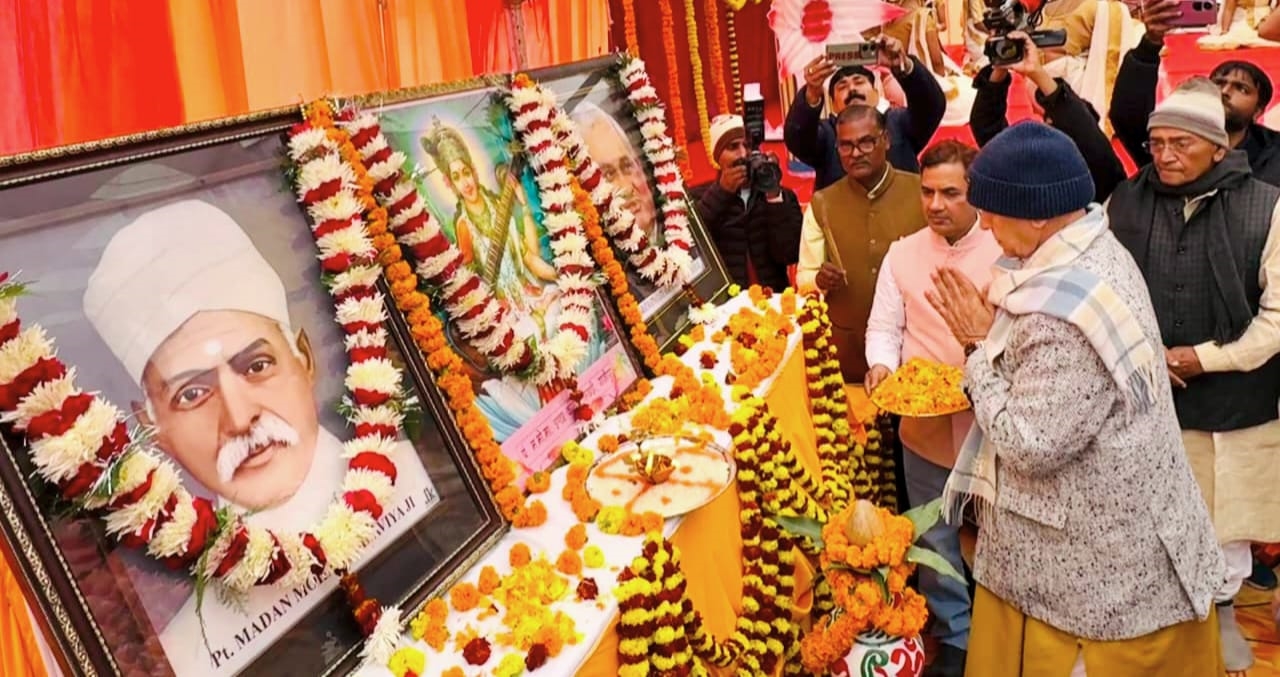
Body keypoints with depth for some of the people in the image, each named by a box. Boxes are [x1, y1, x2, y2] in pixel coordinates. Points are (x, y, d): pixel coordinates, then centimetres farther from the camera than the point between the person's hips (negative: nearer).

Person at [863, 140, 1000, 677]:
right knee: (937, 542, 13)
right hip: (925, 427, 2)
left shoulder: (1003, 251, -6)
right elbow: (883, 328, 4)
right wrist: (882, 365, -16)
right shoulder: (902, 254, 3)